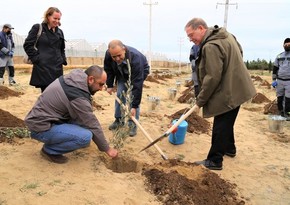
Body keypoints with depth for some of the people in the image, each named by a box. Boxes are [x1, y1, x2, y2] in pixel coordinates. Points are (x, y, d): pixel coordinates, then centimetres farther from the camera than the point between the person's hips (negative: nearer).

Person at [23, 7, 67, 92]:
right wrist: (36, 59, -9)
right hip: (43, 68, -5)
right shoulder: (37, 28, 2)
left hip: (57, 68, 5)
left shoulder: (60, 32, 18)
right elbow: (27, 45, -2)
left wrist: (63, 60, 12)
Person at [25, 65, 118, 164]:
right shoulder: (78, 96, -25)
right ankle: (49, 150, -3)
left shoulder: (73, 78, -1)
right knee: (86, 136, -24)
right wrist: (107, 149, -6)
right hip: (41, 127, -9)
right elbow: (92, 125, -17)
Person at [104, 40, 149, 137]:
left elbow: (137, 84, -44)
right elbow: (109, 70, -7)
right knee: (120, 95, -1)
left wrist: (134, 106, -43)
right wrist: (109, 85, -7)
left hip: (140, 72, -4)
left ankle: (133, 124, -3)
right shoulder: (108, 54, -31)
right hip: (122, 74, 5)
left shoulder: (136, 58, -46)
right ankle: (119, 119, 16)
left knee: (133, 96, -15)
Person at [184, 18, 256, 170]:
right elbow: (240, 52, 20)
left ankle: (214, 161, 11)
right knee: (227, 124, 25)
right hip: (236, 89, 10)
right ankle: (230, 149, 42)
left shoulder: (211, 46, -25)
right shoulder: (226, 35, 6)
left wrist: (200, 102, -18)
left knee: (220, 128, 0)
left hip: (227, 93, -10)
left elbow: (212, 78, -28)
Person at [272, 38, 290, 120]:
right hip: (279, 81, 3)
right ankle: (281, 112, 20)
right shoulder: (279, 56, 10)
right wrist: (274, 80, 3)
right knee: (279, 98, 8)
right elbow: (275, 69, 11)